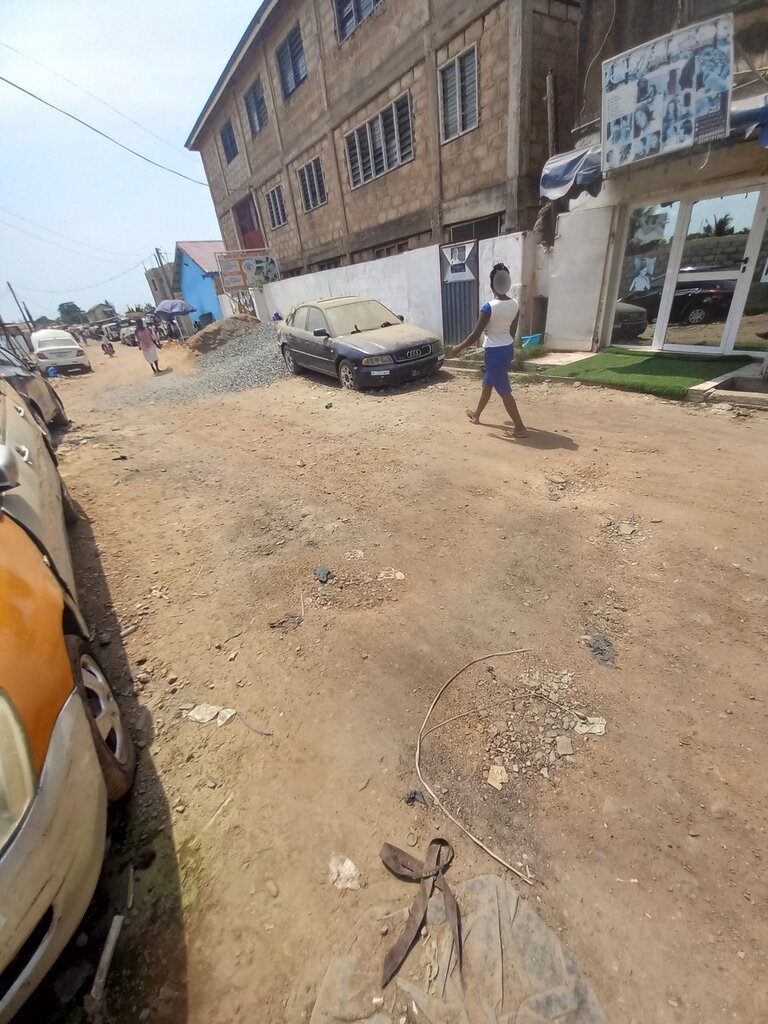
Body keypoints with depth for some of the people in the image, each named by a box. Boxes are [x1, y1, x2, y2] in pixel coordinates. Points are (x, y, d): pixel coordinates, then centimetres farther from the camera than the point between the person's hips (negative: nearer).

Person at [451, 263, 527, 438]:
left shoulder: (489, 307, -19)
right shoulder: (515, 304, 2)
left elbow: (476, 335, -15)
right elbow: (513, 331, 12)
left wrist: (459, 347, 0)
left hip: (494, 351, -8)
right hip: (508, 348, 8)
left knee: (504, 391, -3)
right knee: (487, 382, 25)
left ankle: (520, 428, -2)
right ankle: (476, 414, 43)